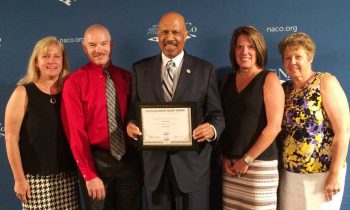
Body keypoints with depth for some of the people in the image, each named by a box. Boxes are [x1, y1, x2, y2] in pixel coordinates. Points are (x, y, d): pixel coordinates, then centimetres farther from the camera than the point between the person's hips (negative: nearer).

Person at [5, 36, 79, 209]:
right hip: (36, 177, -3)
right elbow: (11, 138, -7)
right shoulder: (23, 93, -6)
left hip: (67, 175, 3)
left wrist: (80, 168, 5)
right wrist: (19, 179, -8)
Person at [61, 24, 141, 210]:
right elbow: (75, 132, -11)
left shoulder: (126, 77, 4)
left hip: (129, 159, 4)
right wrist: (89, 174, -13)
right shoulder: (74, 82, -8)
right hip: (96, 160, -3)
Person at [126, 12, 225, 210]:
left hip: (192, 162, -1)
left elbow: (216, 114, 0)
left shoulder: (205, 69, 0)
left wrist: (212, 129, -21)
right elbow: (134, 110, 7)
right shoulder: (141, 69, 5)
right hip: (154, 162, 2)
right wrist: (131, 125, -14)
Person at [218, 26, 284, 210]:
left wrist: (247, 159, -11)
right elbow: (222, 120, 11)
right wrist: (224, 156, 0)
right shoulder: (228, 79, 10)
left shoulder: (269, 79, -5)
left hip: (259, 163, -4)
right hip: (230, 164, 4)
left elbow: (274, 126, -12)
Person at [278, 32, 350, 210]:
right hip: (289, 174, 5)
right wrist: (284, 166, 0)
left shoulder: (325, 82, -7)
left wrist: (335, 174, -16)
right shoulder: (285, 89, 7)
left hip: (322, 173, -5)